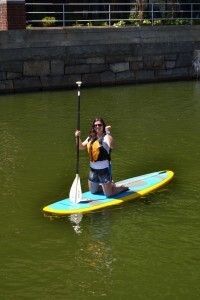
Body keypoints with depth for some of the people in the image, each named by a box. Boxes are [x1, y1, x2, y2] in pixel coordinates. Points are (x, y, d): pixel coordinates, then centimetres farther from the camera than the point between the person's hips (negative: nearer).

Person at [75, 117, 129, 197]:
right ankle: (110, 185, 42)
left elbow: (112, 146, -36)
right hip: (93, 168, 7)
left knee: (108, 194, -2)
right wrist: (78, 137, -7)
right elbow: (81, 147, 9)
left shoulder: (106, 137, -16)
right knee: (93, 191, 22)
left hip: (104, 168, -7)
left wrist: (108, 132, -34)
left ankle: (122, 187, 25)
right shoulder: (91, 137, 6)